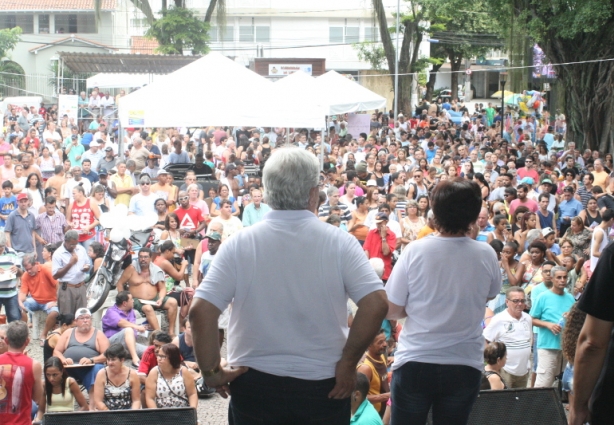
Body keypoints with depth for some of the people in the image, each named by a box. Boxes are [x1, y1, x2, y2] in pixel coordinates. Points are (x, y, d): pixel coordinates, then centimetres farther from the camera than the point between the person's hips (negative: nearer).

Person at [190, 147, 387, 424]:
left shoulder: (239, 244, -6)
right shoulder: (340, 242, -7)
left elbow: (201, 310, -13)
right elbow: (375, 304, -14)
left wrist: (211, 372, -3)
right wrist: (348, 362, -5)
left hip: (254, 385, 0)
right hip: (323, 387, 0)